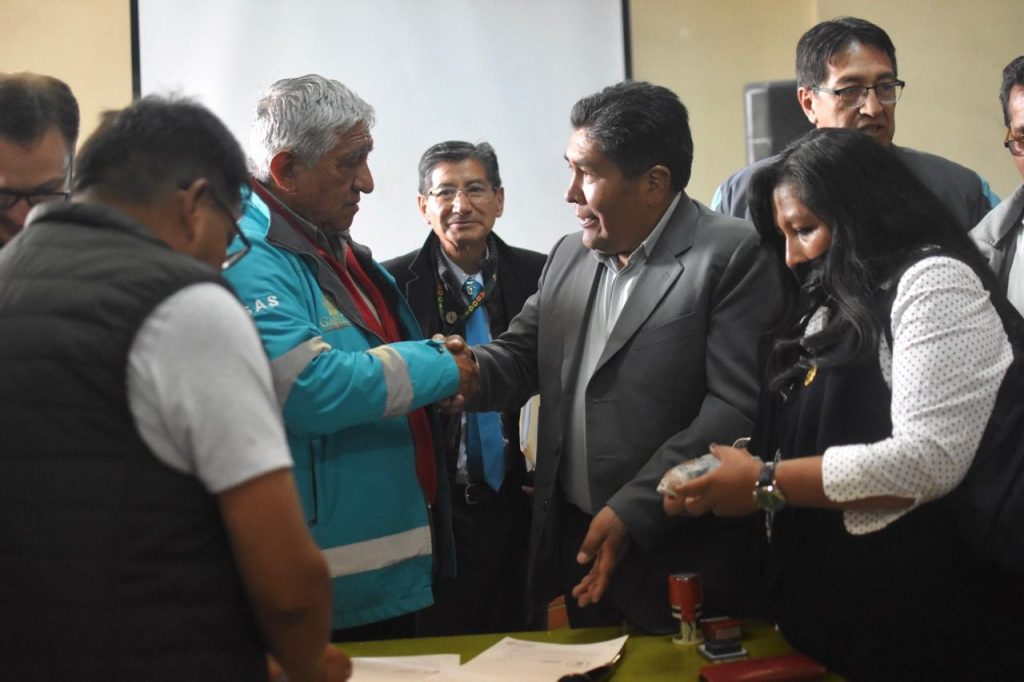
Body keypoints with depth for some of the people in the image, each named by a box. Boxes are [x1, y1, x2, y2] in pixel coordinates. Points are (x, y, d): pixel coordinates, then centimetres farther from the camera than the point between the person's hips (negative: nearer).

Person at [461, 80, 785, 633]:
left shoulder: (734, 256, -12)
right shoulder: (569, 255, 11)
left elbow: (736, 410, -19)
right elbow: (519, 358, 15)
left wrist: (631, 513, -21)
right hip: (576, 547, 6)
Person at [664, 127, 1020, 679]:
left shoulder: (933, 282, -11)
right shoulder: (833, 309, 15)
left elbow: (929, 461, -22)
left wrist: (765, 483, -17)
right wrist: (735, 474, -2)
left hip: (914, 614, -7)